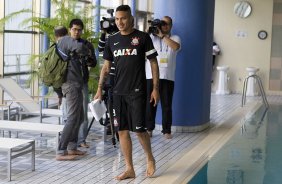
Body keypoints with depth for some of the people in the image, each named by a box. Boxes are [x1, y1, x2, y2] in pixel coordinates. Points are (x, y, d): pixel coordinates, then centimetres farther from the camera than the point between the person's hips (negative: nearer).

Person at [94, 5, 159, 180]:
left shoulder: (142, 37, -3)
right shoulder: (112, 40, 8)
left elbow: (154, 63, -1)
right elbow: (106, 66, 13)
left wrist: (156, 88, -7)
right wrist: (100, 89, 7)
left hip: (137, 91, -4)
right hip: (118, 92, 4)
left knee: (139, 129, -5)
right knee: (122, 131, 4)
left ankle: (150, 158, 22)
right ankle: (130, 169, 13)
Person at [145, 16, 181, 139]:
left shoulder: (174, 38, 11)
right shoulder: (151, 37, 11)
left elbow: (175, 47, -12)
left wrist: (162, 35, -13)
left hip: (167, 77, 0)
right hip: (151, 76, 0)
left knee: (167, 104, 3)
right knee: (150, 103, 4)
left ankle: (167, 130, 10)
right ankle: (149, 128, 15)